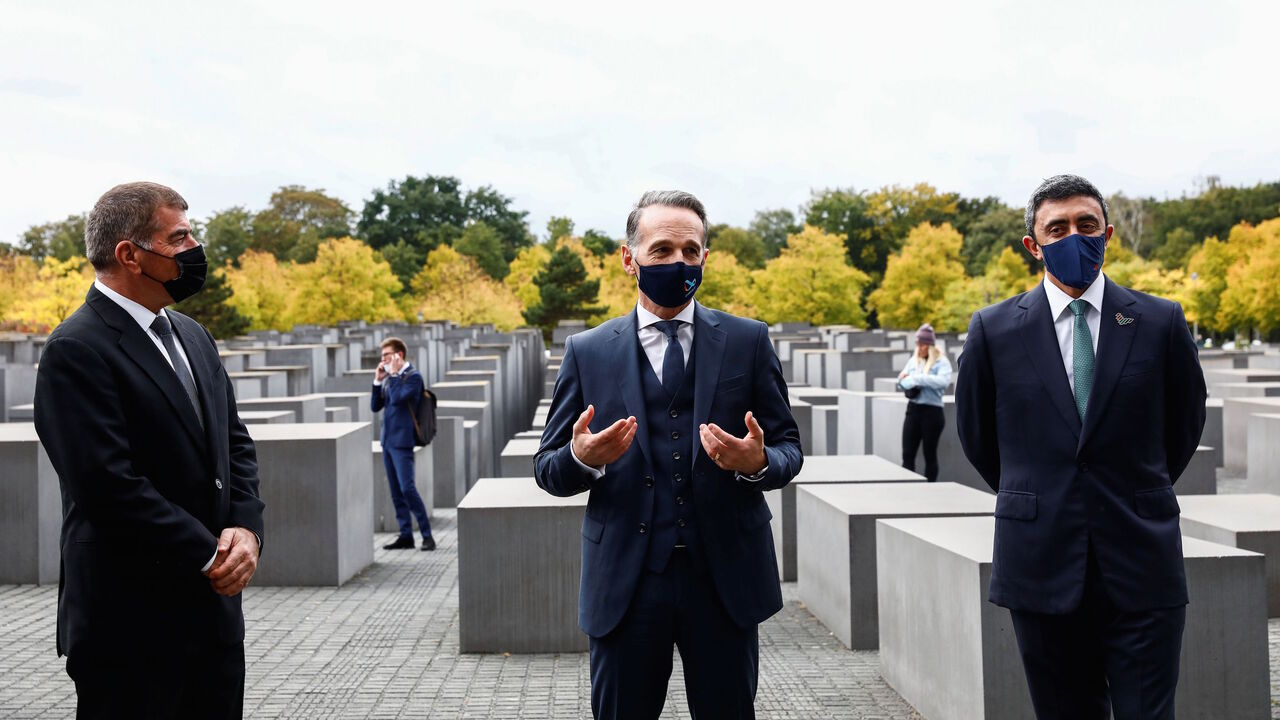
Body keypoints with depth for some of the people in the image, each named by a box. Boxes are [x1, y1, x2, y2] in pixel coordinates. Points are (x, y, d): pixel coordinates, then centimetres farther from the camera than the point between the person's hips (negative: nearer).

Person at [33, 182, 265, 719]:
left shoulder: (191, 336, 13)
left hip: (213, 609, 8)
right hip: (132, 622, -8)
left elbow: (234, 444, 14)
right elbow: (110, 487, -21)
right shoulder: (77, 351, -14)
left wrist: (246, 528, -4)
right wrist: (210, 555, -15)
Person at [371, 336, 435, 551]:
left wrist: (393, 374, -12)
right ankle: (406, 536, 14)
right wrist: (378, 380, 2)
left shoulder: (413, 376, -8)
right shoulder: (390, 378, 14)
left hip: (402, 441, -8)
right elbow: (375, 406, 12)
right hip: (387, 440, 8)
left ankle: (427, 535, -8)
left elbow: (397, 398, -22)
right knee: (396, 492, 9)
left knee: (407, 488, -13)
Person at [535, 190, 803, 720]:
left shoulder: (748, 342, 4)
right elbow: (548, 470, 4)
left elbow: (788, 448, 6)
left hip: (726, 578, 0)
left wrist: (758, 464, -18)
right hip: (624, 583, 0)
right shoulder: (587, 352, 4)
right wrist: (581, 459, -19)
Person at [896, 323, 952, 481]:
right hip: (913, 409, 4)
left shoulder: (941, 362, -3)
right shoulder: (913, 361, 13)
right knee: (907, 454, -1)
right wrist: (903, 379, -12)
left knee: (930, 455, 5)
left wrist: (917, 378, -21)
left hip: (932, 410, -4)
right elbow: (902, 383, 12)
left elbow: (943, 380, -22)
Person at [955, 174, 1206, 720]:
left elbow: (1185, 424, 15)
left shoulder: (1161, 322, 1)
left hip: (1141, 565, 0)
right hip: (1042, 566, 0)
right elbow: (976, 435, 13)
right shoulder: (995, 329, 1)